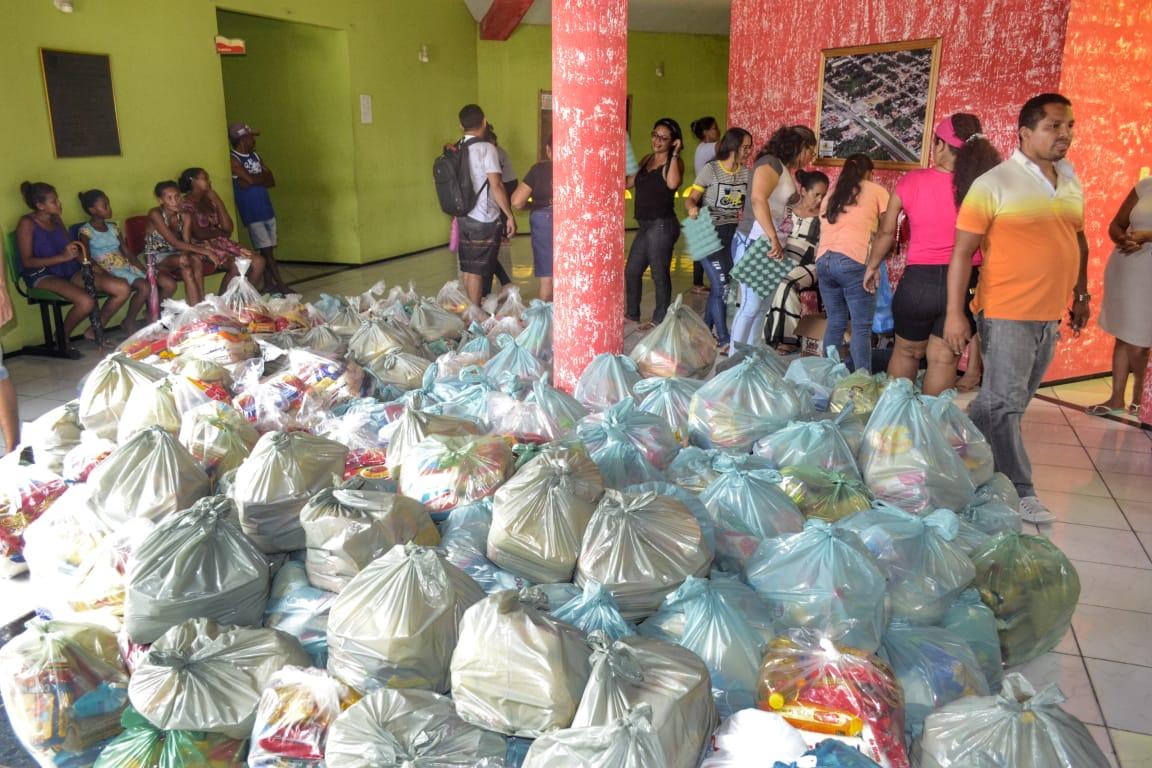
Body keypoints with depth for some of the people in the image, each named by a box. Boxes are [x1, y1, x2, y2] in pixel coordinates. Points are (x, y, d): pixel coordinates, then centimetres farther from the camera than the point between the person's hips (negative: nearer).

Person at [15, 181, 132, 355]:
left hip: (70, 271, 7)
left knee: (122, 288, -13)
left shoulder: (56, 219, 13)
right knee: (87, 302, -36)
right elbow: (27, 261, -13)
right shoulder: (27, 223, -7)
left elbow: (73, 249, 14)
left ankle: (95, 331, 6)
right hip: (43, 275, -7)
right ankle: (63, 338, -5)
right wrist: (62, 257, -22)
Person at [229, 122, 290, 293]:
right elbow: (251, 179, -20)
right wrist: (263, 178, -1)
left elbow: (272, 181, 7)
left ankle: (269, 283, 14)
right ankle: (280, 284, -5)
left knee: (268, 249, 8)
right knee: (265, 249, -6)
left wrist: (254, 180, -10)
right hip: (251, 212, -7)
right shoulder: (233, 159, -9)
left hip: (267, 208, 7)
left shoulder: (255, 156, 13)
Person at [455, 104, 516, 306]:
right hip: (484, 219, -7)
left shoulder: (456, 150, 8)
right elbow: (496, 185, -18)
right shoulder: (486, 148, -13)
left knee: (467, 270, 13)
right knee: (478, 271, -2)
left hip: (463, 216, 7)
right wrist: (510, 216, -14)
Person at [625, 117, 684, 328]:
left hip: (662, 225, -8)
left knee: (659, 274, -1)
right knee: (631, 271, 16)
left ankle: (659, 319, 11)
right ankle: (631, 313, 32)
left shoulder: (675, 162, -7)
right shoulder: (647, 159, 14)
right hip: (646, 225, 8)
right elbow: (627, 183, 13)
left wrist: (675, 154, -21)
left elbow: (672, 183, -28)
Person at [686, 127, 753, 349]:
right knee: (722, 285, -9)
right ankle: (723, 339, 0)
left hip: (733, 233, 6)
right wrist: (693, 208, -32)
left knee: (720, 285, 10)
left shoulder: (747, 173, 5)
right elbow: (691, 198, -10)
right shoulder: (711, 169, -10)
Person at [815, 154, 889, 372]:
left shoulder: (831, 193, 25)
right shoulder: (876, 190, 12)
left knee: (835, 323, 13)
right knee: (861, 327, -3)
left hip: (824, 260, 5)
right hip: (854, 261, -5)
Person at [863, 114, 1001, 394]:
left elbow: (887, 231, 4)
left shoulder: (911, 181, -6)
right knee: (943, 359, 12)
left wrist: (872, 266, 21)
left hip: (918, 281, 0)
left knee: (906, 351, 22)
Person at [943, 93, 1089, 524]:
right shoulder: (994, 184, -9)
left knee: (1013, 401, 14)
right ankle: (1019, 492, 6)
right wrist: (955, 314, -15)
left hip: (1051, 315, 7)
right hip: (1006, 314, -7)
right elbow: (962, 252, -11)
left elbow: (1078, 241, 24)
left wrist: (1081, 294, 21)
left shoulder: (1071, 183, 11)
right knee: (1005, 403, -3)